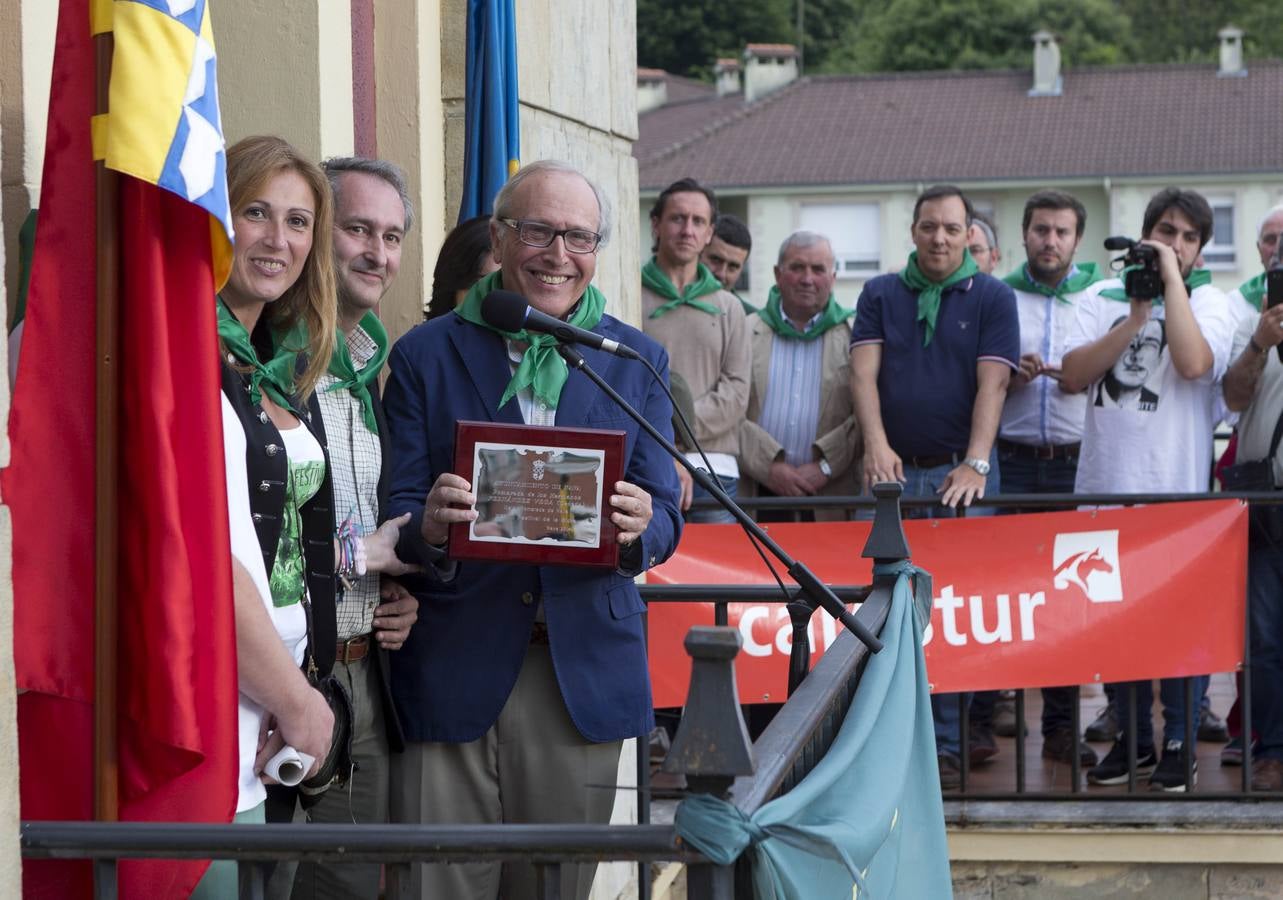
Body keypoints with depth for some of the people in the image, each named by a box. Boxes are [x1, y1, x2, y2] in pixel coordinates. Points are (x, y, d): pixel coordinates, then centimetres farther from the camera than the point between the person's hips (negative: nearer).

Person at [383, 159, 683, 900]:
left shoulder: (638, 360, 9)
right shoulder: (425, 355, 4)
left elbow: (666, 518, 5)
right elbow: (398, 515, 0)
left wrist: (638, 527, -19)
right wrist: (427, 526, -23)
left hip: (584, 673, 2)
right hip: (452, 669, -2)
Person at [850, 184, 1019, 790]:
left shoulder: (992, 297, 5)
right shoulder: (880, 295, 11)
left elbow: (992, 384, -5)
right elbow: (863, 371, 0)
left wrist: (975, 465, -17)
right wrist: (876, 444, -16)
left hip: (960, 472, -1)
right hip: (893, 471, 2)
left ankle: (946, 747, 3)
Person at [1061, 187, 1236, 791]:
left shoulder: (1208, 302, 2)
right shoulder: (1102, 299, 10)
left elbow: (1193, 362, -19)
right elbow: (1073, 375, -2)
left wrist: (1171, 278, -12)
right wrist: (1136, 318, -9)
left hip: (1175, 489, -3)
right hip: (1105, 484, 3)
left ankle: (1179, 742, 13)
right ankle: (1132, 735, 23)